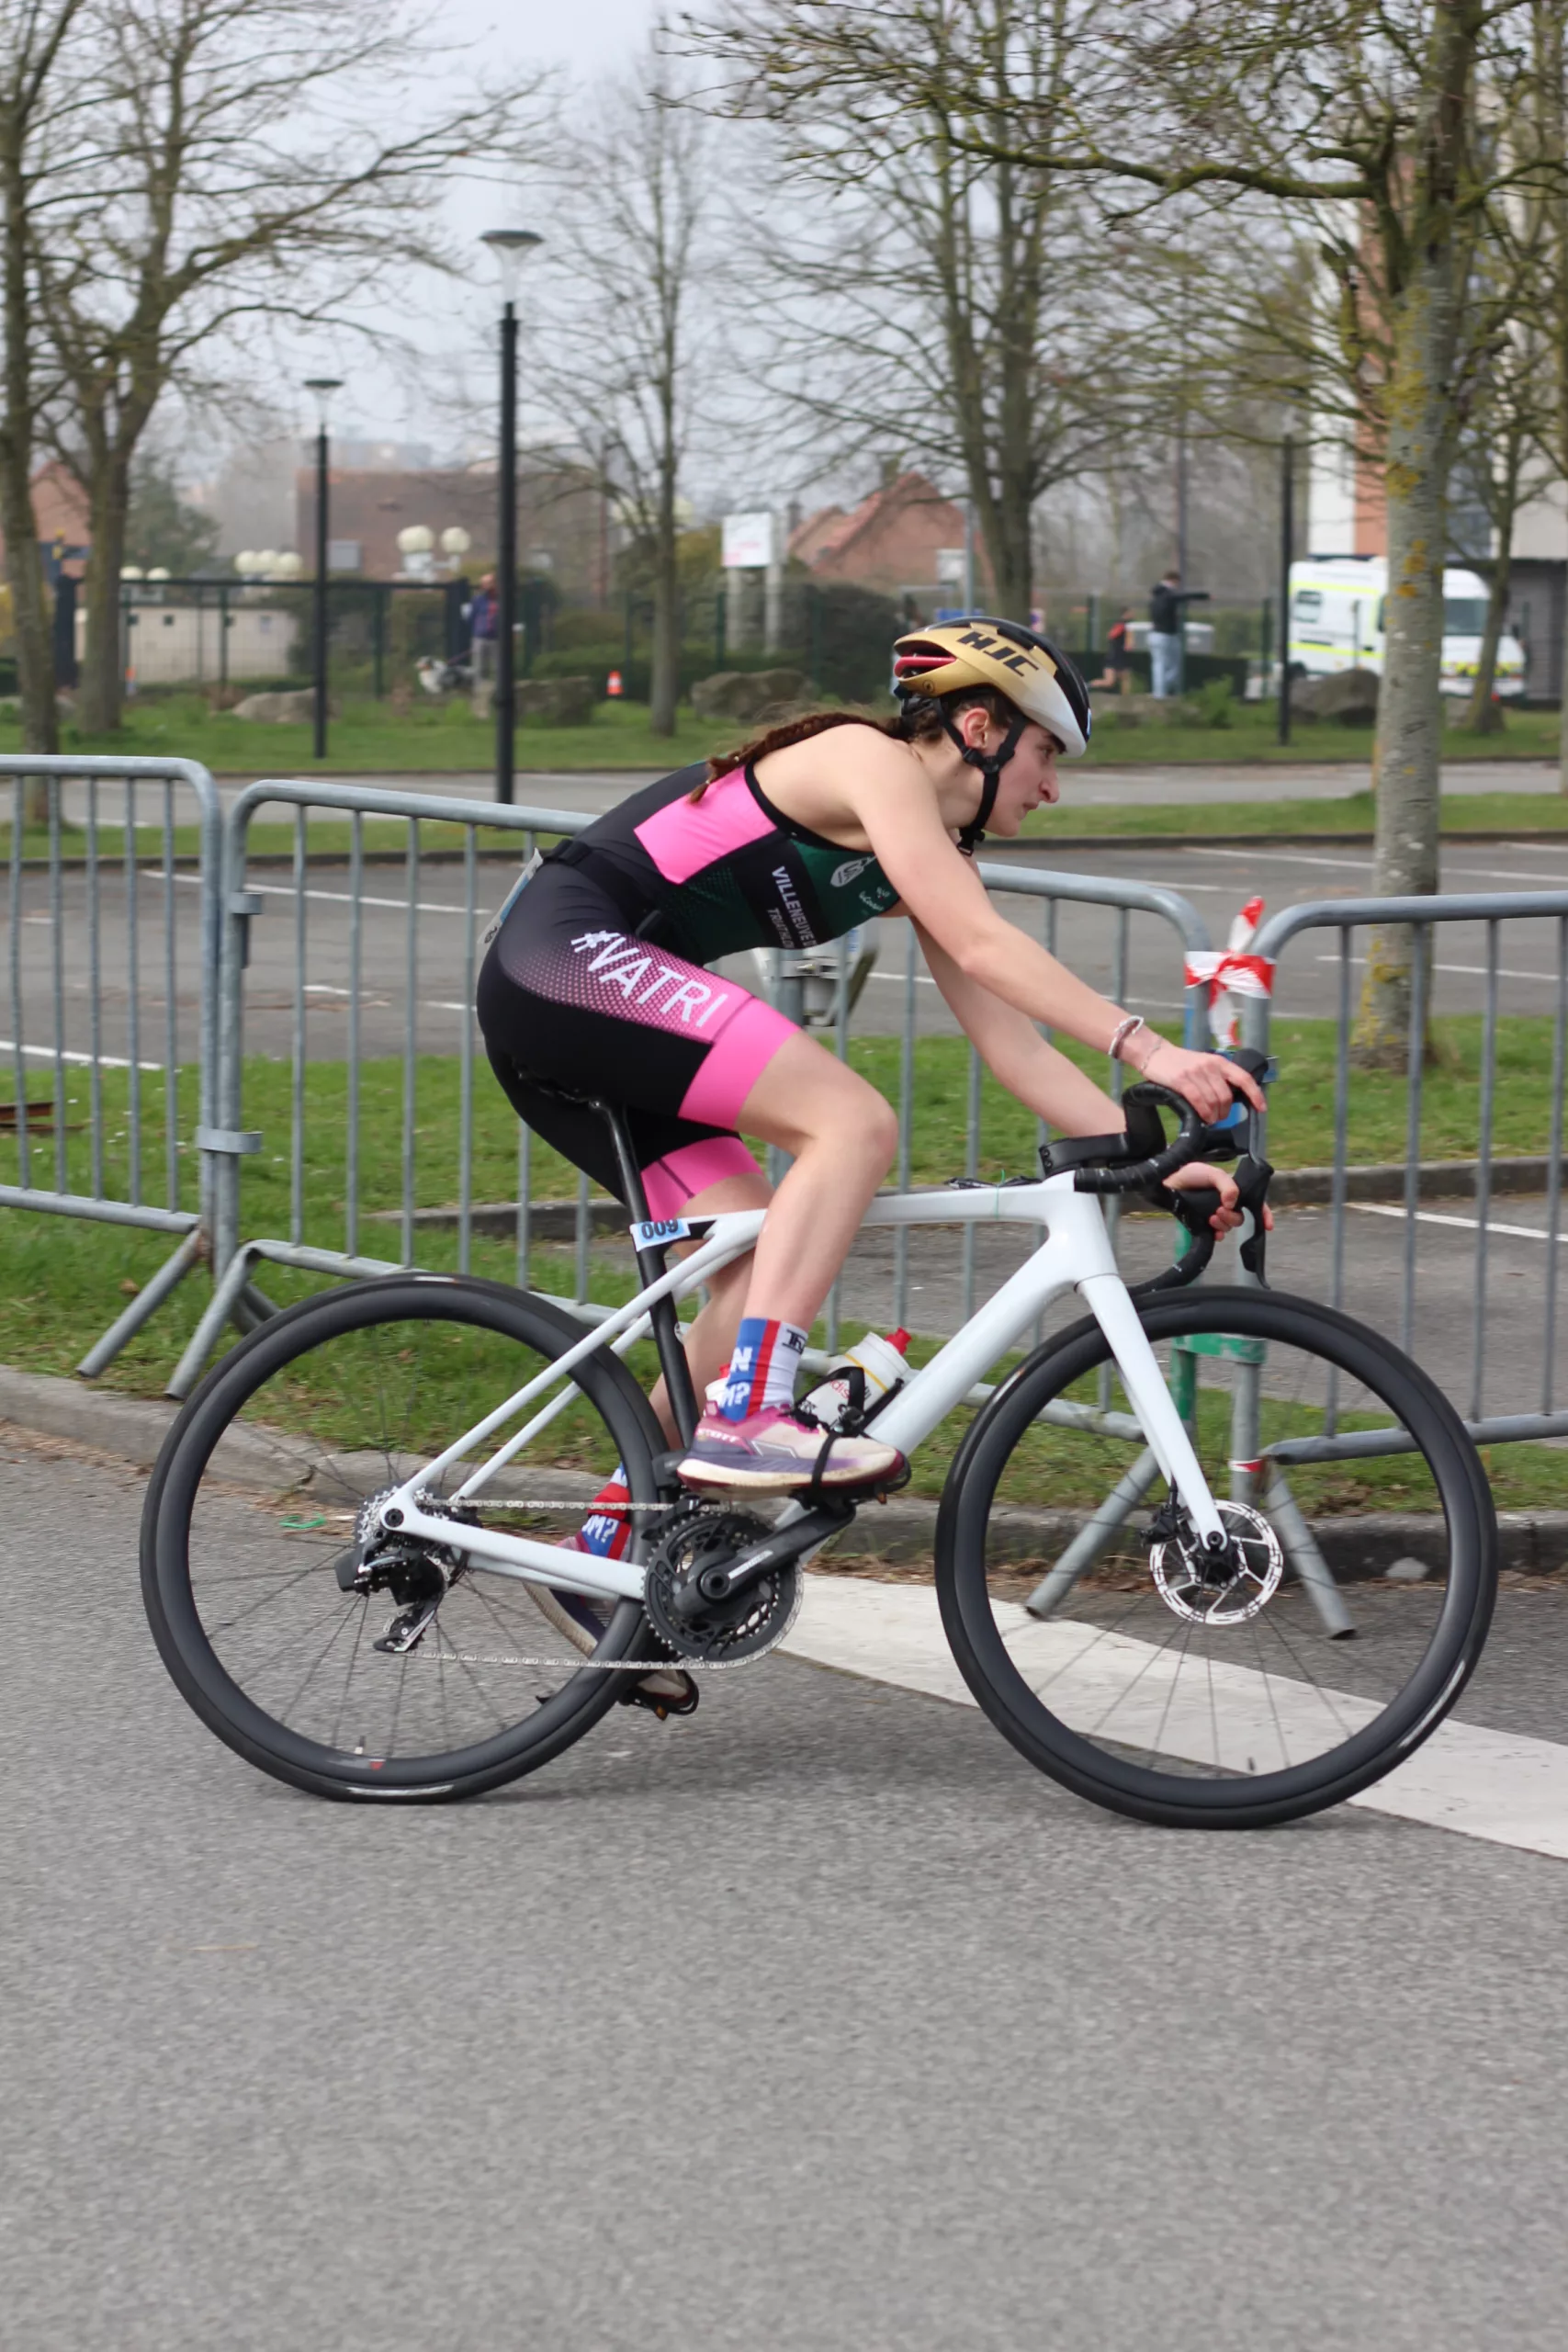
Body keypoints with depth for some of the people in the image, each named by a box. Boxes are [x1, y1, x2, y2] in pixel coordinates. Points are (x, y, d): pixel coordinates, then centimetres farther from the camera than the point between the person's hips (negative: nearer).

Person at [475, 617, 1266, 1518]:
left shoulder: (935, 859, 17)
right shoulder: (870, 760, -8)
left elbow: (1017, 1048, 12)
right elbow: (982, 944, -20)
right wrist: (1146, 1047, -25)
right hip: (572, 950, -10)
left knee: (768, 1266, 4)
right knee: (855, 1122, -20)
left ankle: (616, 1539, 11)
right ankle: (747, 1420, -27)